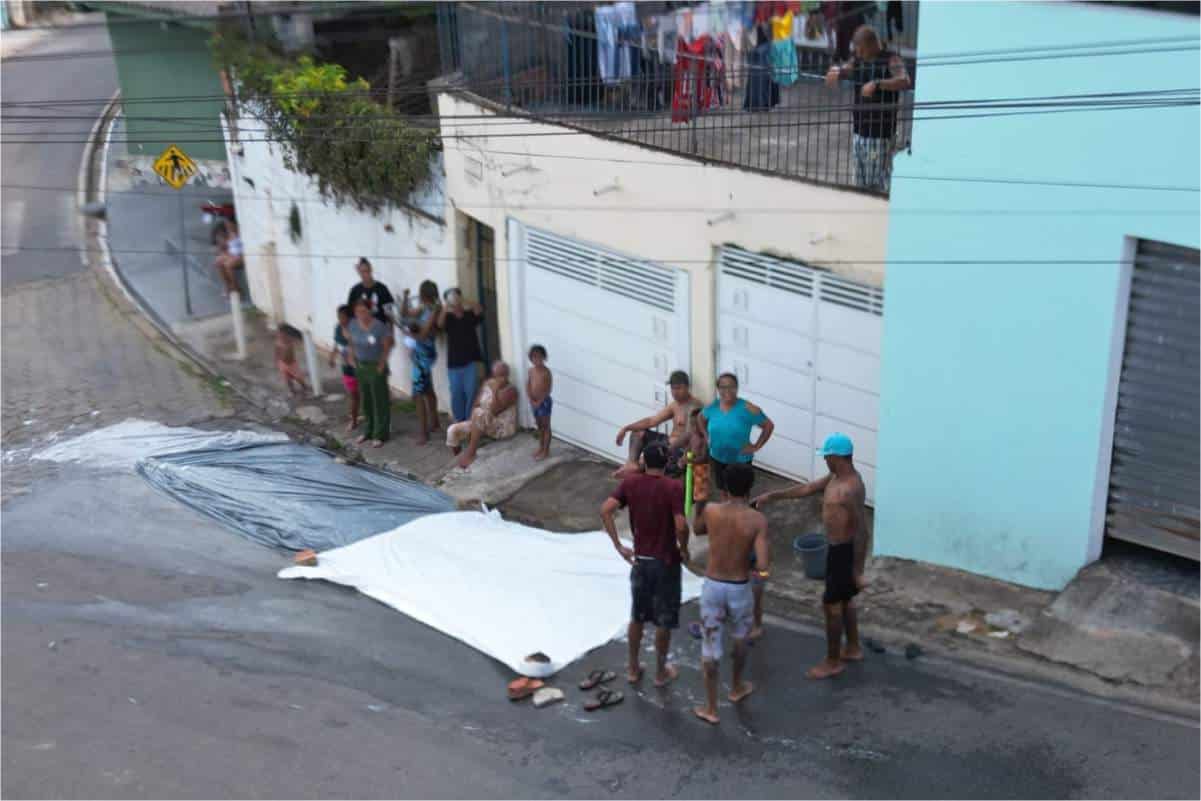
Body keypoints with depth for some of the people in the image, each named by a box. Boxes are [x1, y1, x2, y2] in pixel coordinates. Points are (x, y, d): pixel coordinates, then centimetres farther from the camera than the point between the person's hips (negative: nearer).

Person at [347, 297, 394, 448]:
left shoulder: (379, 326, -20)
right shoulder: (353, 325, -4)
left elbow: (387, 347, -12)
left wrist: (381, 364, -12)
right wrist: (352, 359, 3)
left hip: (376, 367, -5)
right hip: (360, 367, 5)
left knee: (379, 401, 3)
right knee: (365, 400, 16)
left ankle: (380, 434, 12)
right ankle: (368, 431, 30)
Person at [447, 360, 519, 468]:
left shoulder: (510, 390, -13)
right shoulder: (487, 384, 7)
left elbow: (494, 411, -23)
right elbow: (476, 405, 4)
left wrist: (495, 390, -25)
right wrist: (474, 421, -13)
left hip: (503, 428, -7)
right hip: (482, 423, 7)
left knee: (480, 413, -36)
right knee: (452, 430, -13)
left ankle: (470, 453, -29)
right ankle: (459, 461, 2)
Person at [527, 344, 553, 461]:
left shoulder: (546, 372, -17)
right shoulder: (531, 370, 2)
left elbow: (548, 390, -18)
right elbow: (527, 386, 3)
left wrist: (539, 402, -17)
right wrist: (531, 400, -9)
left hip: (544, 402, -6)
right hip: (534, 402, 6)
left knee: (546, 426, 4)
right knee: (539, 425, 18)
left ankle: (546, 450, 12)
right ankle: (541, 447, 30)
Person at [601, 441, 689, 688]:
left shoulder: (630, 482, -5)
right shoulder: (673, 487, -18)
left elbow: (605, 510, -13)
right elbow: (681, 526, -26)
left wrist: (619, 546, -5)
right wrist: (684, 550, -7)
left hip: (640, 559, 4)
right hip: (666, 561, -4)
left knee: (637, 616, 20)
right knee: (664, 620, 12)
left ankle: (633, 668, 31)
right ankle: (660, 672, 26)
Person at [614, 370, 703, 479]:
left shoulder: (694, 406, -16)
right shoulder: (674, 405, 13)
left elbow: (689, 435, -28)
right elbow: (652, 421, 13)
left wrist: (668, 448, -39)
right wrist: (626, 428, 4)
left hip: (682, 450, -10)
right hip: (670, 443, 10)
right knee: (638, 432, 9)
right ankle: (632, 463, -13)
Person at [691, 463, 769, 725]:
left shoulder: (711, 511, -11)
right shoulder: (757, 519, -17)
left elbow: (698, 530, 14)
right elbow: (763, 566, -23)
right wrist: (763, 571, -1)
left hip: (712, 586, 1)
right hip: (739, 590, -1)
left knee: (710, 646, 12)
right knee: (740, 638, 28)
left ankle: (710, 708, 20)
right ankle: (737, 687, 47)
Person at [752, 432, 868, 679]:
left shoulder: (851, 488, -28)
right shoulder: (836, 477, 2)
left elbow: (862, 531, -27)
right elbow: (807, 489, 14)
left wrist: (858, 570, -23)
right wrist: (772, 496, 14)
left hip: (844, 550, -10)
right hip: (839, 547, 10)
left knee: (831, 604, 2)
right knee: (844, 600, 23)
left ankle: (832, 662, 15)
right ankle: (853, 649, 38)